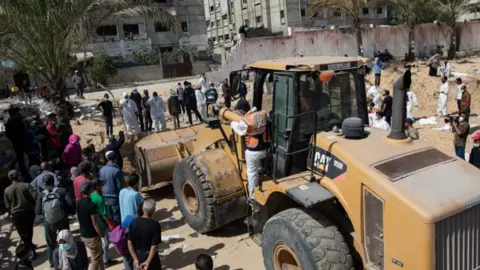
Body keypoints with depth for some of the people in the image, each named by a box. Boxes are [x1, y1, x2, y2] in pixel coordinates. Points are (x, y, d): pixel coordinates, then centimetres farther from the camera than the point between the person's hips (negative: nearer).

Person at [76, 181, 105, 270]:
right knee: (96, 259, 9)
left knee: (99, 254, 25)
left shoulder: (78, 203, 0)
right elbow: (95, 223, -22)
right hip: (92, 236, -8)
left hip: (83, 235, 8)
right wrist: (102, 234, -9)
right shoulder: (91, 205, -25)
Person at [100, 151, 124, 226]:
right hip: (115, 196, -6)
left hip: (105, 196, 6)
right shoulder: (116, 170, -20)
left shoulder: (102, 170, -1)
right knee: (117, 217, 5)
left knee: (108, 216, 15)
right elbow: (120, 185, -15)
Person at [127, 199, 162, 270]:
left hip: (138, 256, 4)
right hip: (151, 257, -4)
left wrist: (135, 259, -7)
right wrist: (148, 262, -16)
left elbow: (130, 243, -9)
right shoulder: (155, 225, -22)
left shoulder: (134, 222, -10)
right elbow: (154, 246, -23)